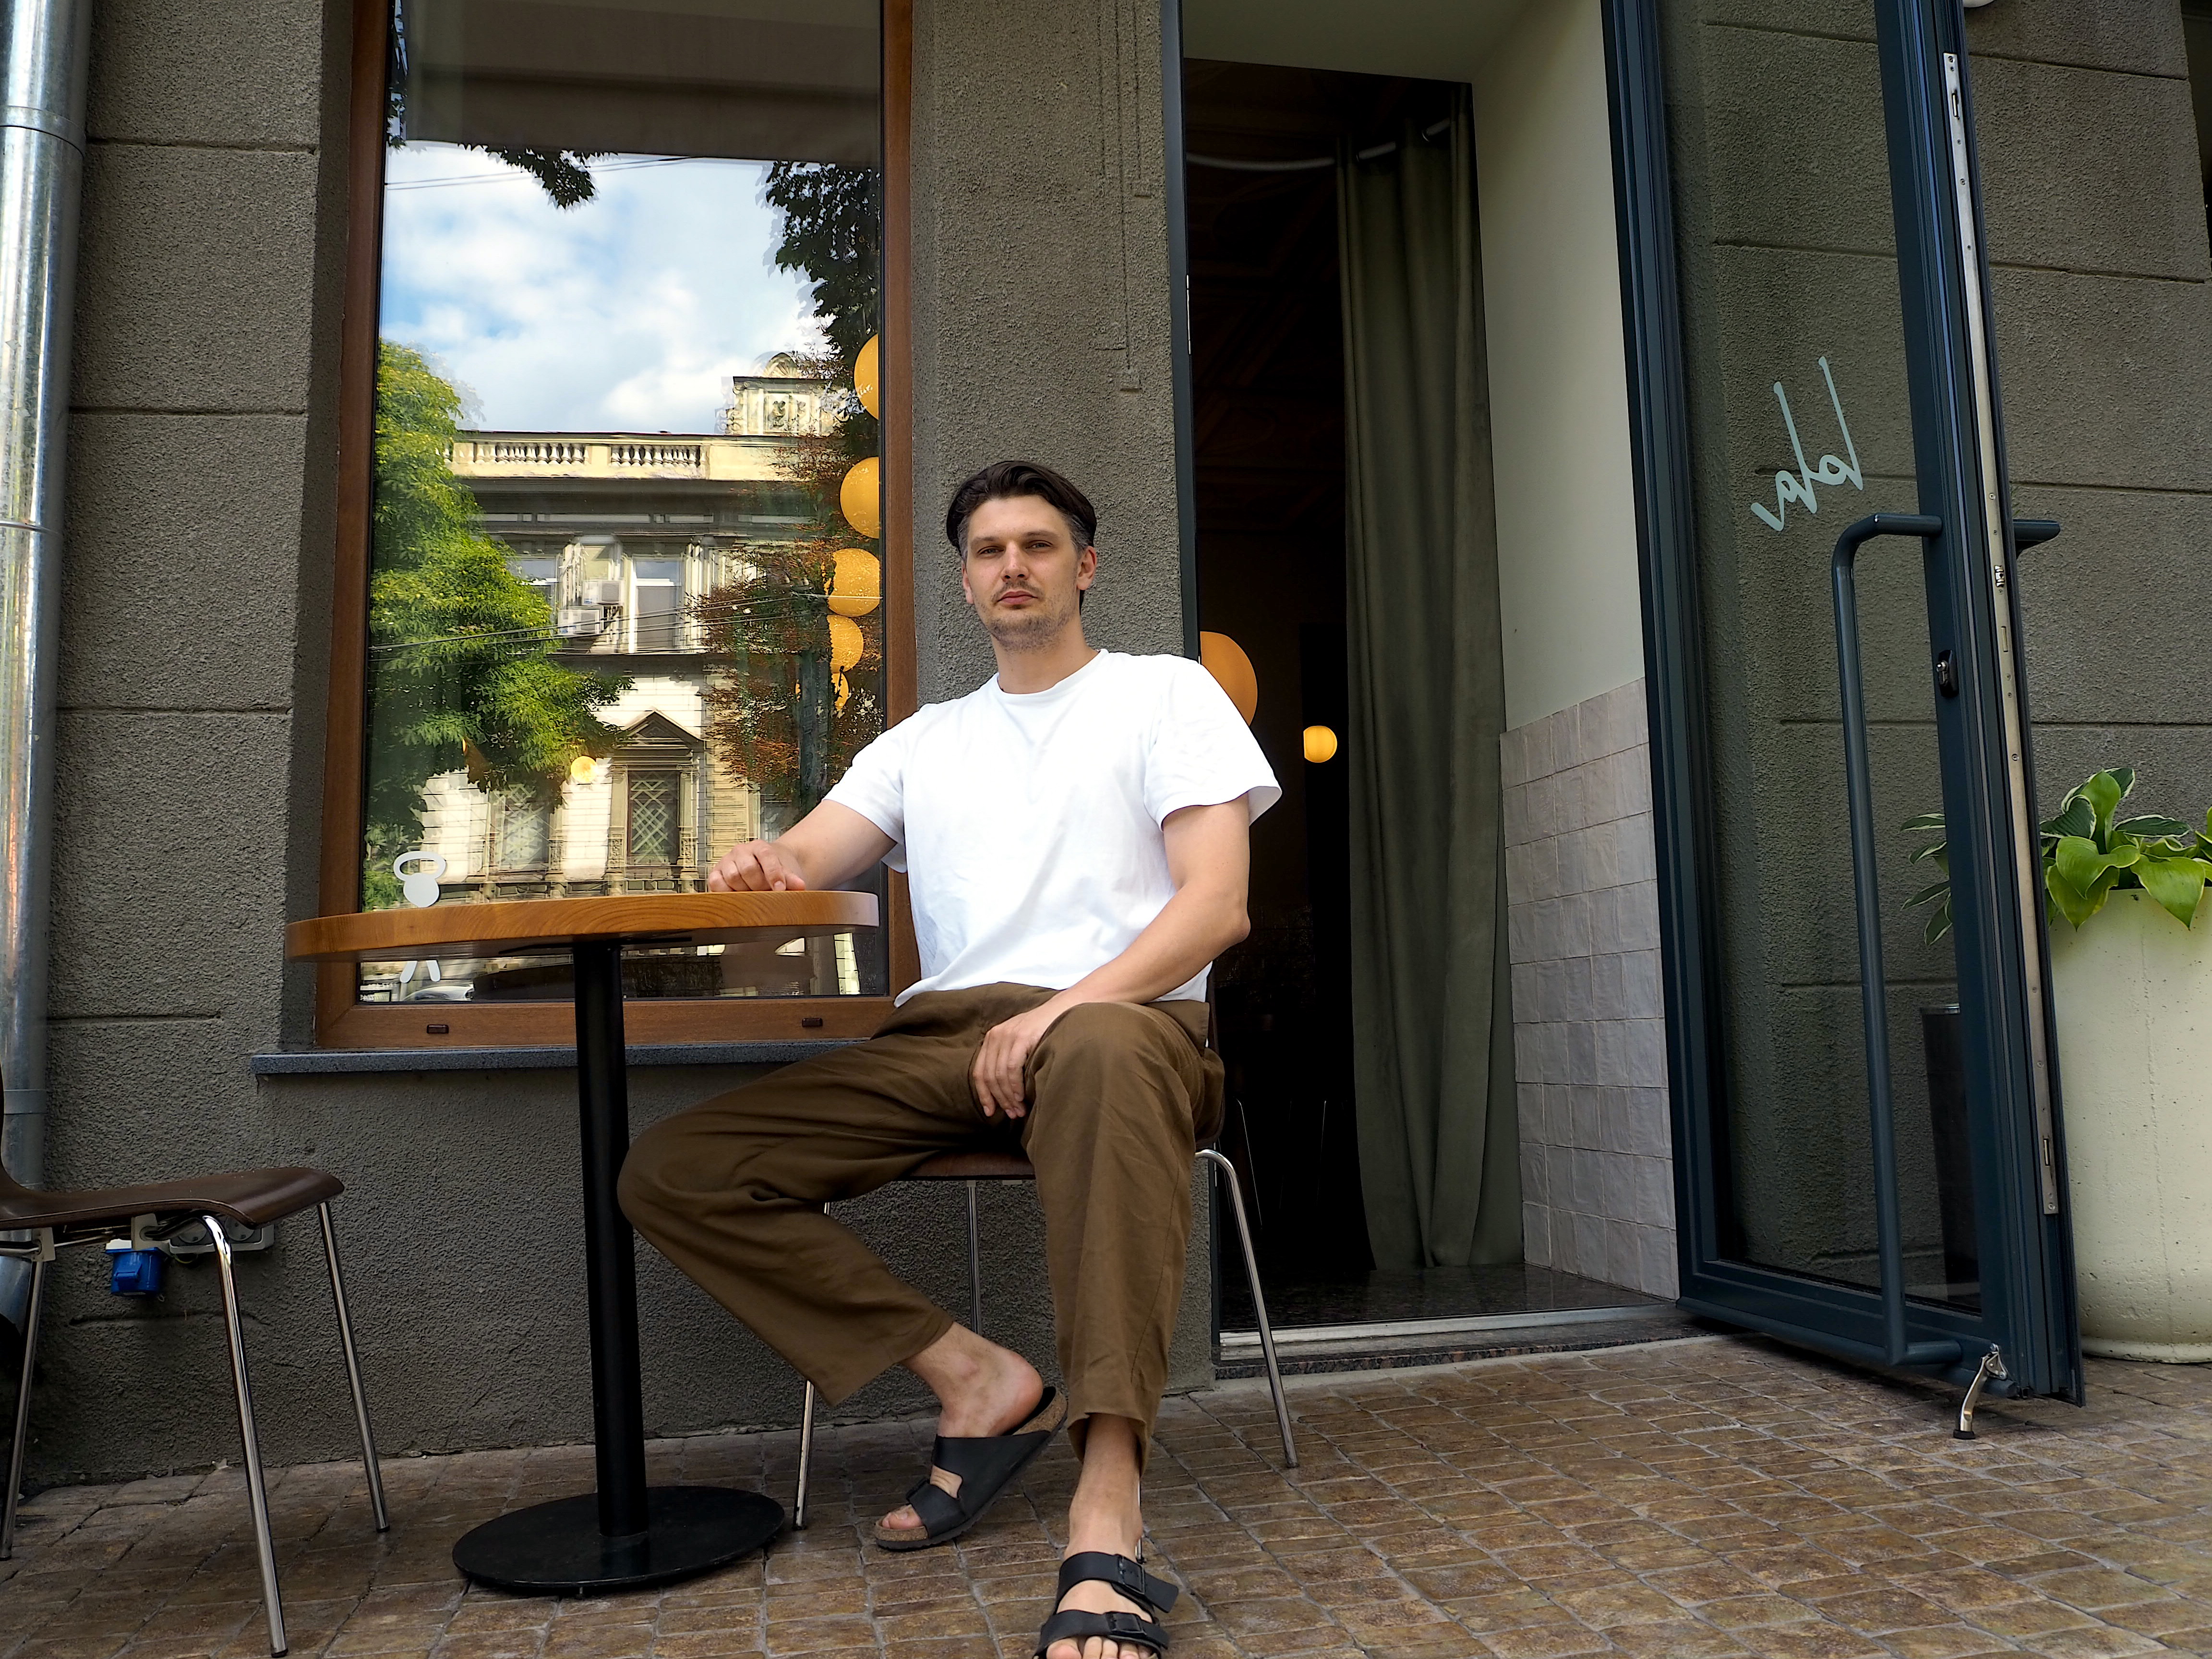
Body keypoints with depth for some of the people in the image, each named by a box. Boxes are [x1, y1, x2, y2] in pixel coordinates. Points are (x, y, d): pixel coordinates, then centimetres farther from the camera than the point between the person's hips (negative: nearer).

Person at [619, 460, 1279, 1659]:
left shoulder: (1166, 692, 11)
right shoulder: (923, 740, 25)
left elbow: (1215, 904, -2)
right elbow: (802, 860, 14)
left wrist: (1072, 1005, -19)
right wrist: (762, 864, -13)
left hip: (1118, 1022, -5)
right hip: (942, 1042, 5)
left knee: (1105, 1054, -44)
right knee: (670, 1173, -11)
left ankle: (1108, 1504, -43)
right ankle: (974, 1378, -12)